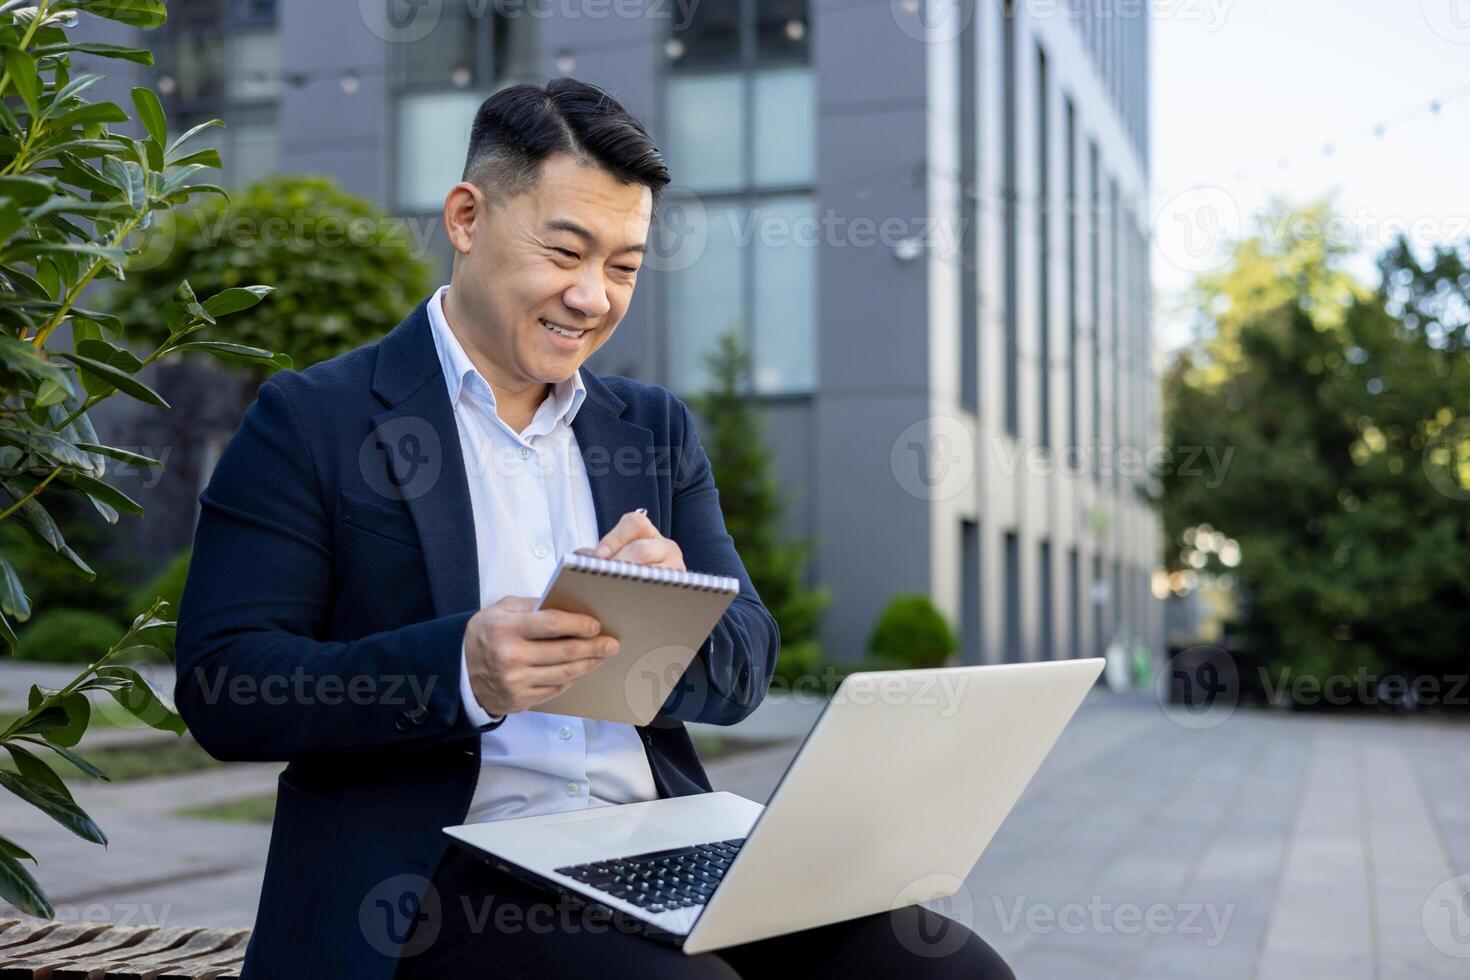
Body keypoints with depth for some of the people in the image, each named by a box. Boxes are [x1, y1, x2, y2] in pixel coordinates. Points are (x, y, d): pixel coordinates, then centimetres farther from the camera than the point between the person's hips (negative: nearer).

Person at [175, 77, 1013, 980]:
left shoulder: (656, 427, 16)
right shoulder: (310, 422, 1)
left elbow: (743, 672, 10)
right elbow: (222, 690, -8)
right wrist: (460, 671, -24)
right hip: (440, 883, -4)